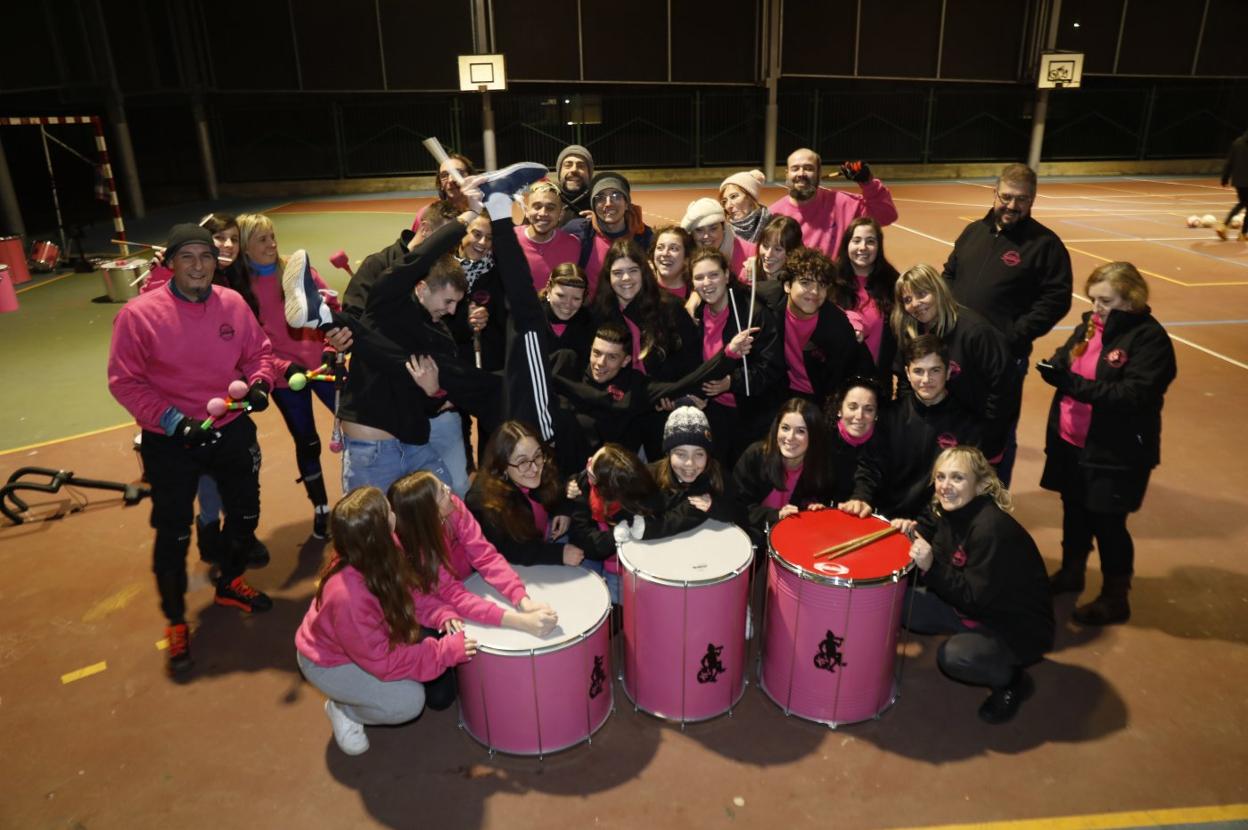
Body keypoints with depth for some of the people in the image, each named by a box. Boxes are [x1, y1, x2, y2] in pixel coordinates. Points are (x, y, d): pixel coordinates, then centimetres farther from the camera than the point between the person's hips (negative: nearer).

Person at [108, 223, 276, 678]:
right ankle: (175, 622, 26)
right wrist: (168, 418, -23)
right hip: (169, 441, -4)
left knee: (245, 513, 18)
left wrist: (260, 383, -14)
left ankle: (229, 585, 46)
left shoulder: (233, 303, -5)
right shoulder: (139, 313, -16)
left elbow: (259, 351, 6)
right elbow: (124, 381, -13)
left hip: (232, 430, 4)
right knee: (173, 534, 5)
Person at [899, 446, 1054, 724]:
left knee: (954, 655, -32)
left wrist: (931, 567, -38)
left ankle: (1012, 680, 0)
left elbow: (975, 598, -28)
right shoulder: (949, 511, -7)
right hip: (971, 607, 8)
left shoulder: (992, 528, -30)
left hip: (1017, 628, -8)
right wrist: (913, 530, -14)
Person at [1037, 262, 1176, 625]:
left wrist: (1076, 385, -32)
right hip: (1071, 442, 7)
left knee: (1107, 523, 4)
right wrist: (1056, 368, -13)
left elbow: (1136, 394, -24)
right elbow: (1066, 360, 12)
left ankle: (1115, 598, 22)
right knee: (1074, 511, 20)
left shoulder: (1150, 338, -15)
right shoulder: (1089, 325, 6)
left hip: (1116, 453, -6)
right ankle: (1071, 572, 41)